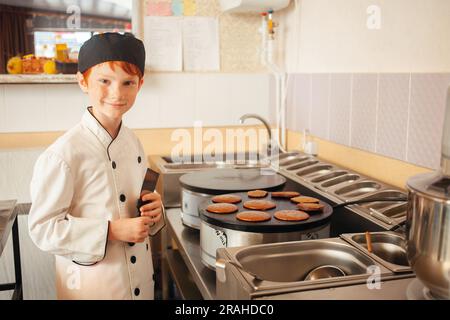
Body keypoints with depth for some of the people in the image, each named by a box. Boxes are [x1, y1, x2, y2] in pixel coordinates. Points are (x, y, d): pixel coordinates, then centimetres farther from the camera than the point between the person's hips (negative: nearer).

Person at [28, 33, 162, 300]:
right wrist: (112, 231, -25)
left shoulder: (132, 142, -1)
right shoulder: (64, 154, -21)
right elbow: (42, 228, -19)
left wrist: (154, 206, -8)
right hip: (92, 284, -6)